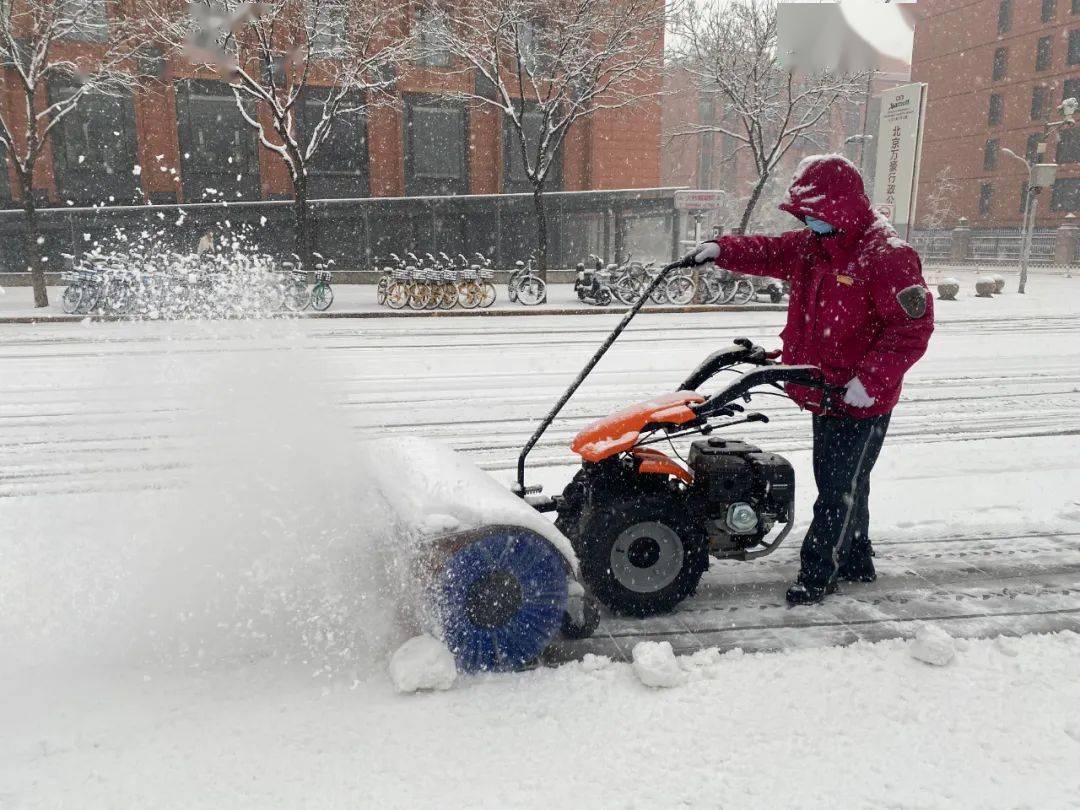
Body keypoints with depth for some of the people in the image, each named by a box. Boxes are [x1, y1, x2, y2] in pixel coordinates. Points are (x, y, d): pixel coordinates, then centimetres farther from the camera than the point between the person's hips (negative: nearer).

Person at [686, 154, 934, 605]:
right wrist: (722, 250, 3)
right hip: (825, 393, 9)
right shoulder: (812, 245, 7)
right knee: (843, 484, 20)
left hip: (862, 401, -9)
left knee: (839, 488, -1)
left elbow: (914, 326, -22)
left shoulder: (886, 256, -19)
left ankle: (817, 574, 11)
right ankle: (856, 563, 36)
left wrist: (871, 377, -28)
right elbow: (770, 253, 19)